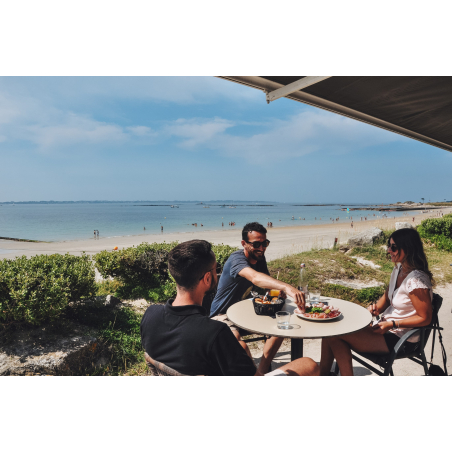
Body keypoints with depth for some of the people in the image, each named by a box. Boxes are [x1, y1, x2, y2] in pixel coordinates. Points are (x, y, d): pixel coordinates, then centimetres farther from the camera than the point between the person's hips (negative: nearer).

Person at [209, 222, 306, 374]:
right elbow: (255, 278, -47)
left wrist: (280, 291, -17)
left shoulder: (260, 258, 1)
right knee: (241, 347, -35)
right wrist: (286, 287, -62)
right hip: (223, 316, -8)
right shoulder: (237, 259, -27)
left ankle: (262, 370, 3)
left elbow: (267, 282, 7)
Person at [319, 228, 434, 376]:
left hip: (402, 340, -8)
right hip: (386, 327, 9)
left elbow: (425, 318, -18)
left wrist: (392, 324, -20)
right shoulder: (398, 269, 4)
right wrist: (376, 308, -4)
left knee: (335, 335, -18)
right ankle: (323, 373, 4)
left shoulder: (416, 280, -23)